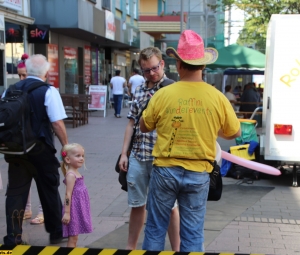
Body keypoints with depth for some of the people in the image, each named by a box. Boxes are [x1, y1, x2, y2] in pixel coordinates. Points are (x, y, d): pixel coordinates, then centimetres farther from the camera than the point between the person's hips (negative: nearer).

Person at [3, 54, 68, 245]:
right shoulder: (49, 91, -10)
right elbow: (57, 123, -14)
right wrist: (66, 146, -3)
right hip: (41, 150, -3)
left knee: (15, 192, 11)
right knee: (49, 191, 12)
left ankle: (13, 238, 13)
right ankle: (56, 233, 26)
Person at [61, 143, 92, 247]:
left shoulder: (75, 173, 10)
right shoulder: (71, 175, -17)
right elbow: (68, 195, -21)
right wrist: (66, 213, -23)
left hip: (78, 209, 9)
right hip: (74, 209, -9)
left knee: (74, 237, 15)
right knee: (72, 238, -2)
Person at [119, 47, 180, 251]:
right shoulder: (139, 90, 11)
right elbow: (132, 123, 14)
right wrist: (124, 153, 10)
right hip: (137, 156, 5)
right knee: (137, 204, 17)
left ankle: (176, 249, 20)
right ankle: (131, 246, 31)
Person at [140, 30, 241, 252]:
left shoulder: (163, 95, -10)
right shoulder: (217, 98, -8)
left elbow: (144, 127, 6)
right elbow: (234, 133, 7)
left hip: (165, 171, 0)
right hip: (198, 175, 1)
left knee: (155, 229, 14)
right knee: (193, 234, 12)